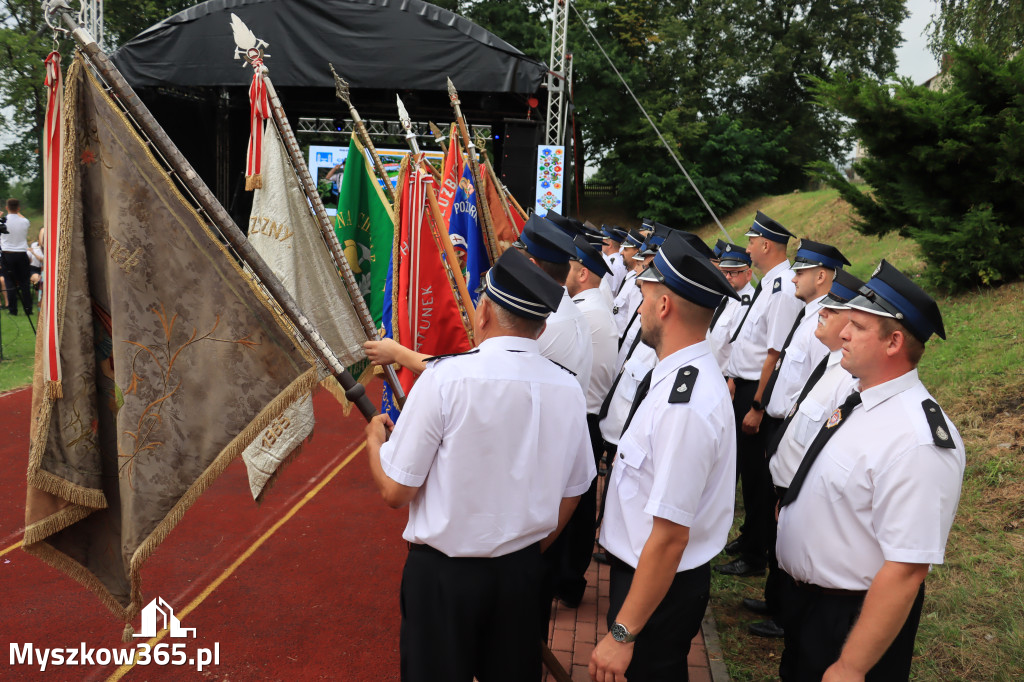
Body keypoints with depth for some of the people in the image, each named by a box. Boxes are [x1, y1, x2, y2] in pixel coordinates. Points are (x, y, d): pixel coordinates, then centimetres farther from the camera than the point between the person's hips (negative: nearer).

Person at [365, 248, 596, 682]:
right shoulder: (568, 390, -5)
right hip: (523, 573, 4)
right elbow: (570, 495, 6)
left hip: (442, 574, -4)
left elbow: (395, 491, -15)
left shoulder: (445, 378, -20)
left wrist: (376, 438, 5)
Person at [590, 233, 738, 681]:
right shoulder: (688, 373, 0)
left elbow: (669, 537, -29)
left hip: (661, 587, -9)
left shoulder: (685, 406, -31)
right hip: (637, 566, 9)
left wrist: (622, 633, -22)